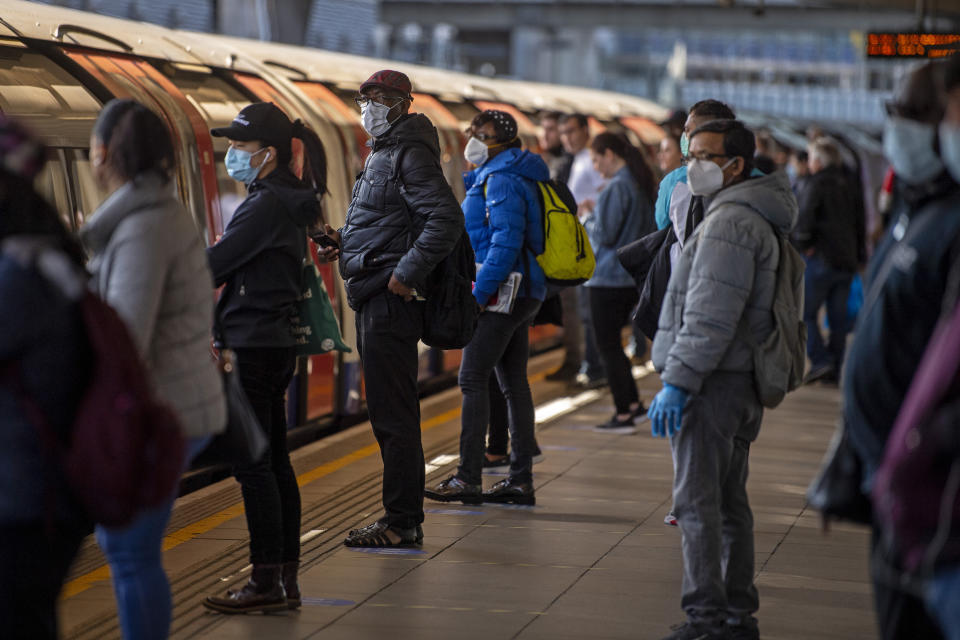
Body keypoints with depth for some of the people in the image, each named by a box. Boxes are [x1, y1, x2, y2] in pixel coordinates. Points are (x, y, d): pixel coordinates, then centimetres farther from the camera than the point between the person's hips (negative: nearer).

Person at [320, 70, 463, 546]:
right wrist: (346, 241, 11)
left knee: (392, 413, -8)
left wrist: (406, 273, -23)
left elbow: (446, 219, -22)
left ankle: (401, 523, -4)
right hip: (373, 298, 11)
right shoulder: (383, 153, 20)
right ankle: (403, 518, 19)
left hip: (390, 298, -11)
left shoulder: (410, 154, -12)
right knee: (387, 412, 13)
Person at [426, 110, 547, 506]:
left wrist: (478, 294, -20)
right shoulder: (498, 177, 18)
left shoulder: (501, 181, -13)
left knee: (472, 379, -9)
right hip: (521, 294, 10)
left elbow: (505, 243, -21)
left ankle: (468, 478, -10)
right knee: (514, 384, 10)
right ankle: (521, 480, 12)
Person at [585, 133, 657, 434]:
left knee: (607, 346, 0)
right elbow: (651, 230, 17)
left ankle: (624, 415, 1)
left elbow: (604, 234, -19)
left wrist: (587, 220, 1)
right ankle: (633, 403, 21)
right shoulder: (643, 184, 10)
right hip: (636, 276, 9)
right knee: (612, 343, 20)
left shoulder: (616, 188, -17)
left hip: (609, 278, -9)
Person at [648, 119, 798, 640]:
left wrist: (677, 381, -22)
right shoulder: (756, 219, 19)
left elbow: (710, 316, -23)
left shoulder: (729, 221, -16)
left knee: (697, 500, -8)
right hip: (742, 381, 11)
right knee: (729, 501, 14)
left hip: (712, 382, -11)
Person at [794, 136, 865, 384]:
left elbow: (805, 217, -21)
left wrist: (803, 244, -7)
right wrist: (860, 254, 21)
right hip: (847, 260, 7)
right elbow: (860, 221, 18)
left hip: (822, 259, -7)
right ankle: (834, 369, 11)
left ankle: (821, 360, -12)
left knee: (806, 311, 0)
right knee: (838, 317, 9)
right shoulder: (847, 184, 13)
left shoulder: (817, 184, -8)